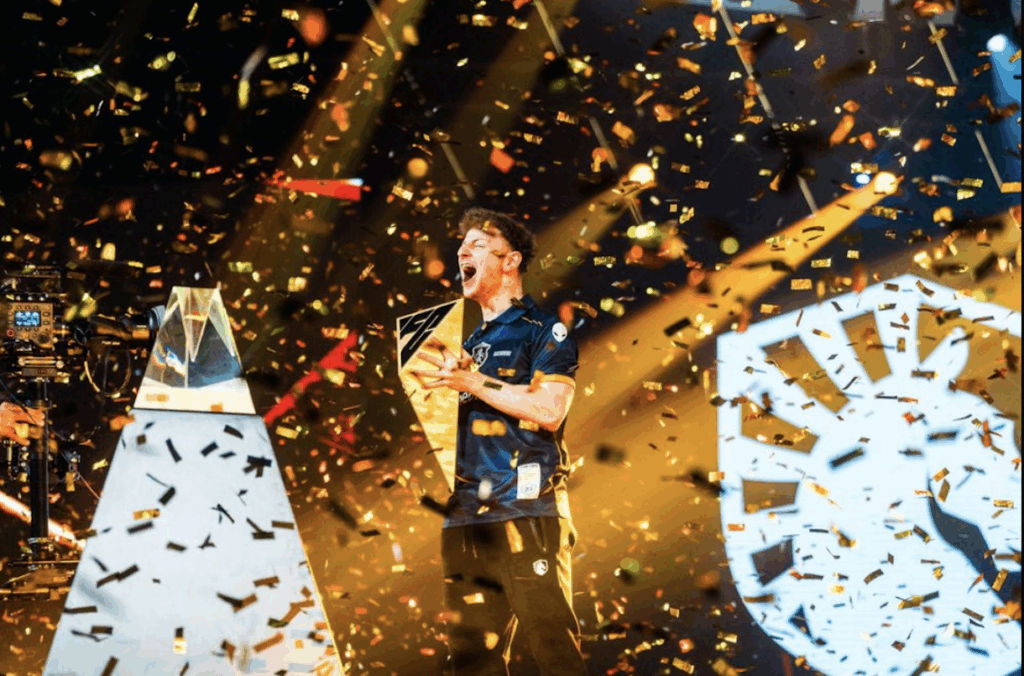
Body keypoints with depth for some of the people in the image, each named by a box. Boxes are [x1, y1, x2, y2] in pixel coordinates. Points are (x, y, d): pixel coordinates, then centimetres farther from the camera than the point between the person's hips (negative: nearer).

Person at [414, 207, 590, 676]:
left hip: (527, 513, -7)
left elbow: (549, 410, -11)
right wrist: (444, 382, 5)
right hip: (468, 518, 7)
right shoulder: (473, 343, 23)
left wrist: (473, 382, -9)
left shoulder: (544, 330, 3)